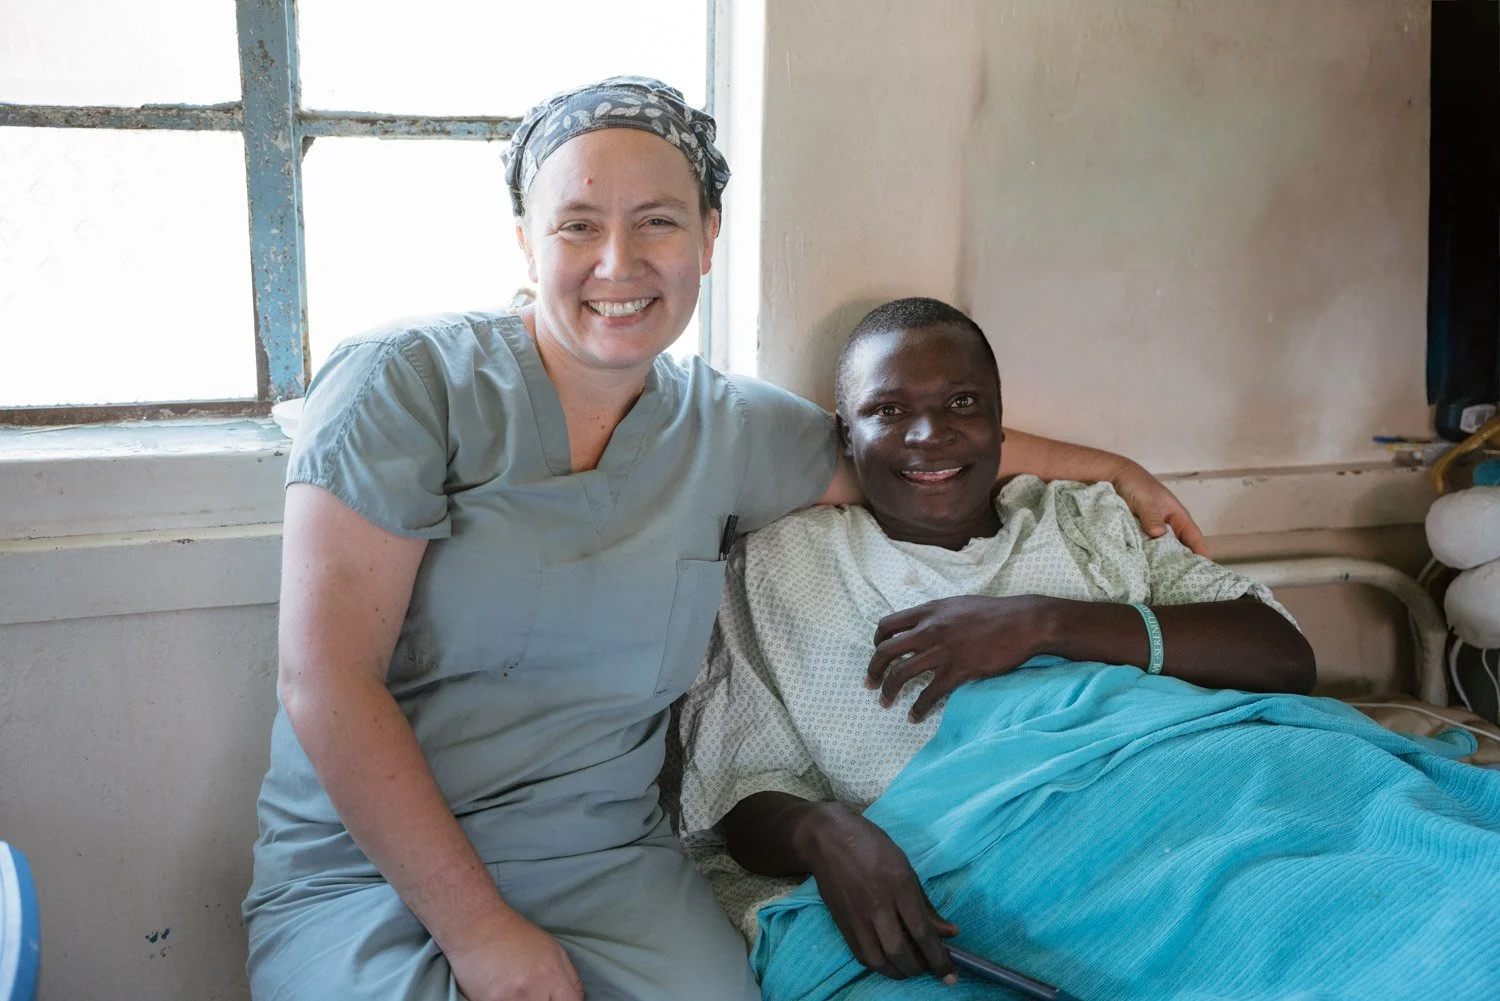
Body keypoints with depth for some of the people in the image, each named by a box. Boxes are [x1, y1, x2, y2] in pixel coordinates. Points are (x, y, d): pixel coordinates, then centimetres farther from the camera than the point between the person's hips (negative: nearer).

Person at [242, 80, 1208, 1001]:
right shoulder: (406, 381, -9)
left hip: (607, 864, 4)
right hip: (367, 866, -3)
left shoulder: (729, 429, 4)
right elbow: (325, 683, -13)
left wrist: (1109, 463, 19)